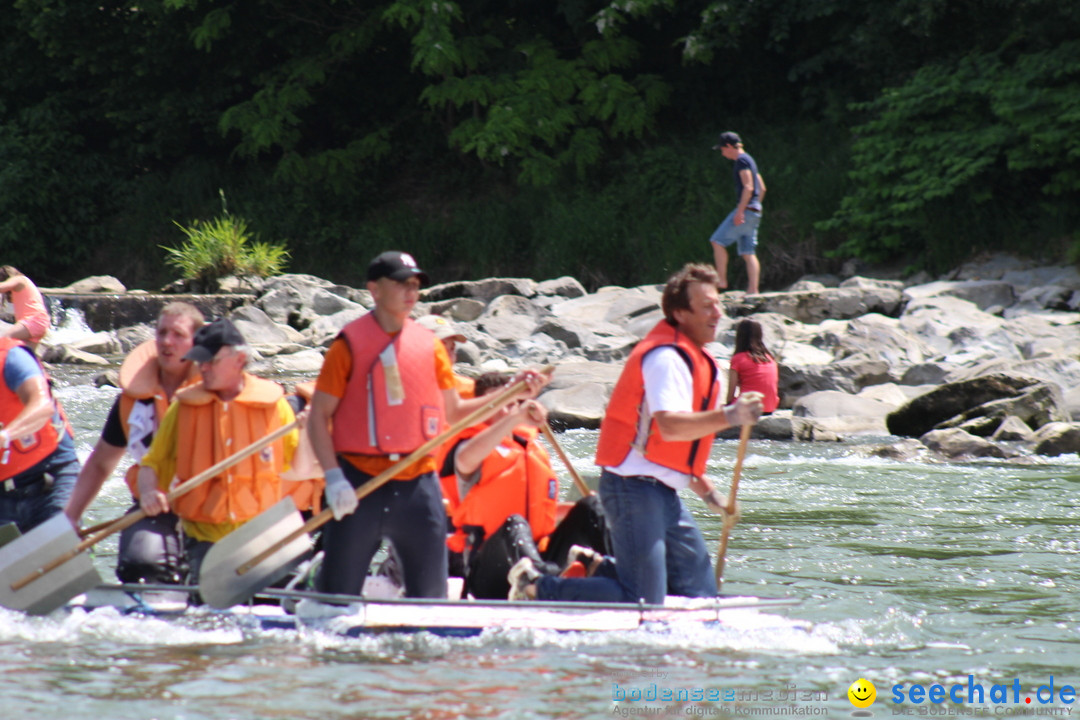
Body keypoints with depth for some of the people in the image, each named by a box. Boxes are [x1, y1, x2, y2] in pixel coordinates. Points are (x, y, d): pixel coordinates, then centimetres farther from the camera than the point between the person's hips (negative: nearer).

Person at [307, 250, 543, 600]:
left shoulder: (429, 345, 10)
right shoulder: (350, 344, -3)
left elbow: (452, 411, 15)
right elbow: (318, 417, -3)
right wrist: (334, 478, -14)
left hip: (418, 483, 4)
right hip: (360, 483, -4)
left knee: (430, 595, 6)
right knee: (338, 594, -1)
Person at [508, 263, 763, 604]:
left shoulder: (692, 357, 17)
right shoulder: (666, 357, -16)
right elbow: (669, 426, -32)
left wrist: (705, 490, 21)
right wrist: (728, 417, -40)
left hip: (662, 492, 10)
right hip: (636, 488, -10)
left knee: (700, 592, 11)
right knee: (643, 603, -12)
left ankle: (601, 571, 22)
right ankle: (537, 586, -1)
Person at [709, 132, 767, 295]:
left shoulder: (742, 160, -9)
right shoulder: (749, 160, 20)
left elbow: (748, 187, -19)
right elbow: (762, 188, 25)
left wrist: (740, 211, -22)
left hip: (745, 210, -10)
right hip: (755, 212, 10)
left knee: (718, 242, -7)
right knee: (748, 253, 6)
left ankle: (721, 280, -8)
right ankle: (753, 290, 0)